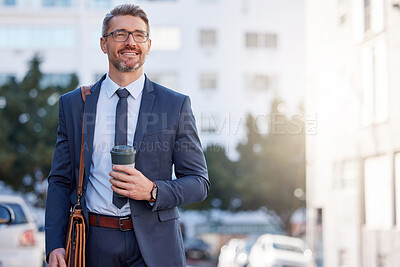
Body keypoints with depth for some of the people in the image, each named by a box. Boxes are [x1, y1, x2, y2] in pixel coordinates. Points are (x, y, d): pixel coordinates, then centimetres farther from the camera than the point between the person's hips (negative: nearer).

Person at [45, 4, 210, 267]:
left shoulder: (176, 105, 2)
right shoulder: (72, 104, 6)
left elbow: (199, 182, 2)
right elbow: (60, 181, 7)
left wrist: (152, 191, -16)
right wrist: (55, 245, -5)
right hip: (93, 244, 1)